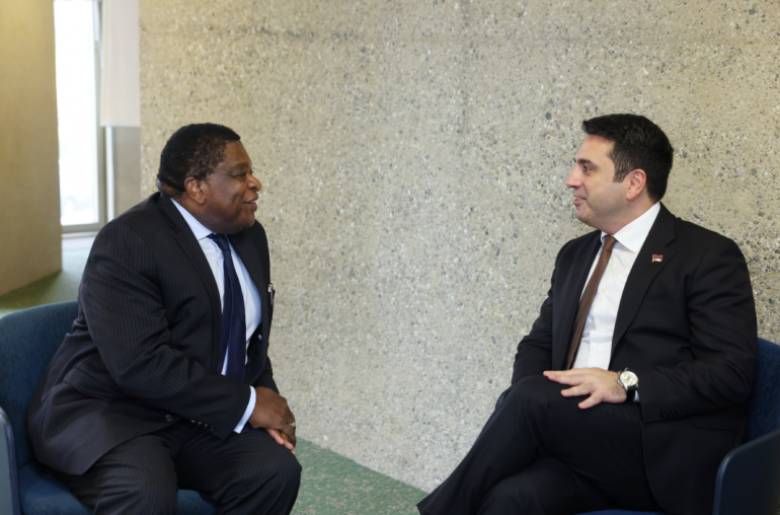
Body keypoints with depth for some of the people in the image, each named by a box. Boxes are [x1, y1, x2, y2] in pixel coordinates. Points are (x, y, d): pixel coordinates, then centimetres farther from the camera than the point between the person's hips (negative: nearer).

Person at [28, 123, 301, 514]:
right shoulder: (126, 242, -17)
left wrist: (265, 398, -4)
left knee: (277, 469, -18)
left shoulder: (250, 237, 9)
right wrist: (246, 403, -20)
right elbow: (139, 364, -25)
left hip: (199, 418, 7)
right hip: (109, 411, -7)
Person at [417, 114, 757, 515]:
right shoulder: (574, 255, 21)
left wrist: (626, 384, -21)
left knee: (531, 398, -27)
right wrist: (525, 399, -3)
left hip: (665, 460, -4)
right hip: (577, 436, 5)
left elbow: (732, 372, -9)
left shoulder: (709, 256, -1)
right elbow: (538, 343, 21)